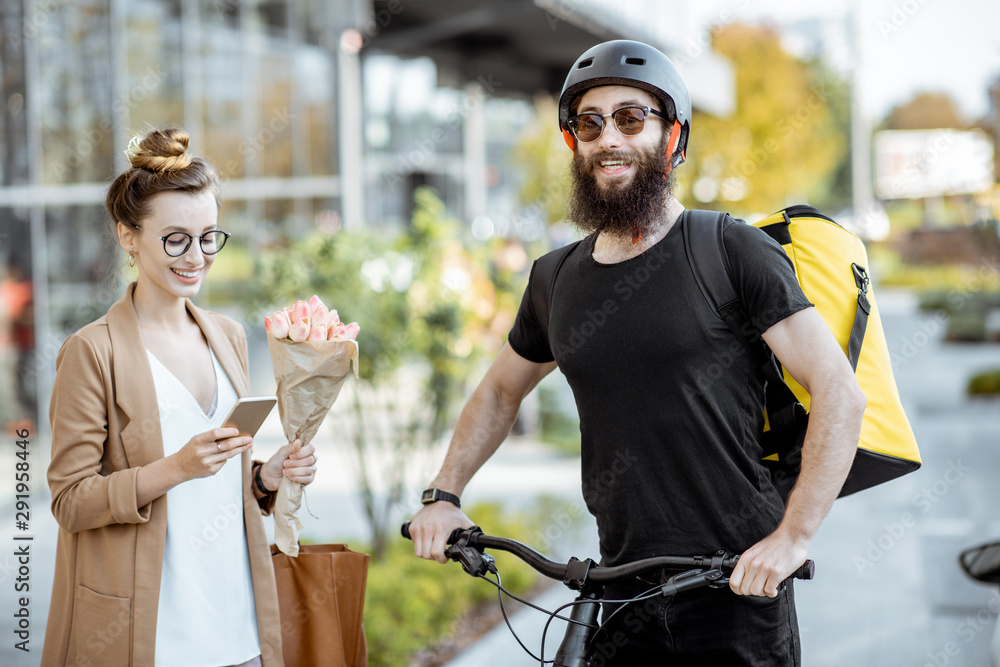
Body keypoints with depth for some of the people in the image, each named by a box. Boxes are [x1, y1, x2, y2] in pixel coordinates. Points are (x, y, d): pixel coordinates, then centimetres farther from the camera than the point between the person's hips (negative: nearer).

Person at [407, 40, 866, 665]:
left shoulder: (733, 251, -6)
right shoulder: (556, 279, 8)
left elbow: (841, 392, -10)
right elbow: (501, 390, 25)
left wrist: (793, 536, -17)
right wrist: (444, 494, 14)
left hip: (738, 592, -4)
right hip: (626, 597, 4)